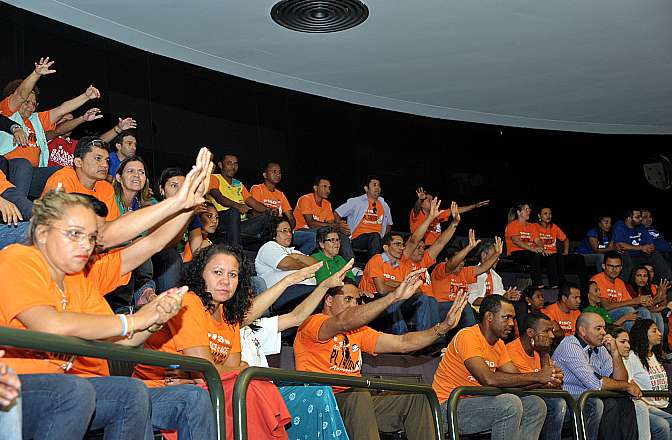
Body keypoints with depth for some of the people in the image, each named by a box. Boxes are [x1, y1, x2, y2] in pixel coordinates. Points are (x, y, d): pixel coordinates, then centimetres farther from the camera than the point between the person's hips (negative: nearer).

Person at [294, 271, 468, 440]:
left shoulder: (358, 331, 20)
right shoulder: (312, 323, -4)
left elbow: (402, 343, 12)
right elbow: (343, 323, -26)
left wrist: (445, 326, -1)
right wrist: (394, 296, -33)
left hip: (359, 403, 7)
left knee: (415, 397, -3)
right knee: (360, 396, -36)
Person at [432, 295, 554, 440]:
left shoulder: (499, 344, 11)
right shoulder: (467, 336, -18)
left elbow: (516, 378, 6)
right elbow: (488, 379, -29)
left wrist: (546, 380, -14)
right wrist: (537, 376, -24)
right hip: (449, 406, -9)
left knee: (536, 405, 1)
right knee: (510, 404, -28)